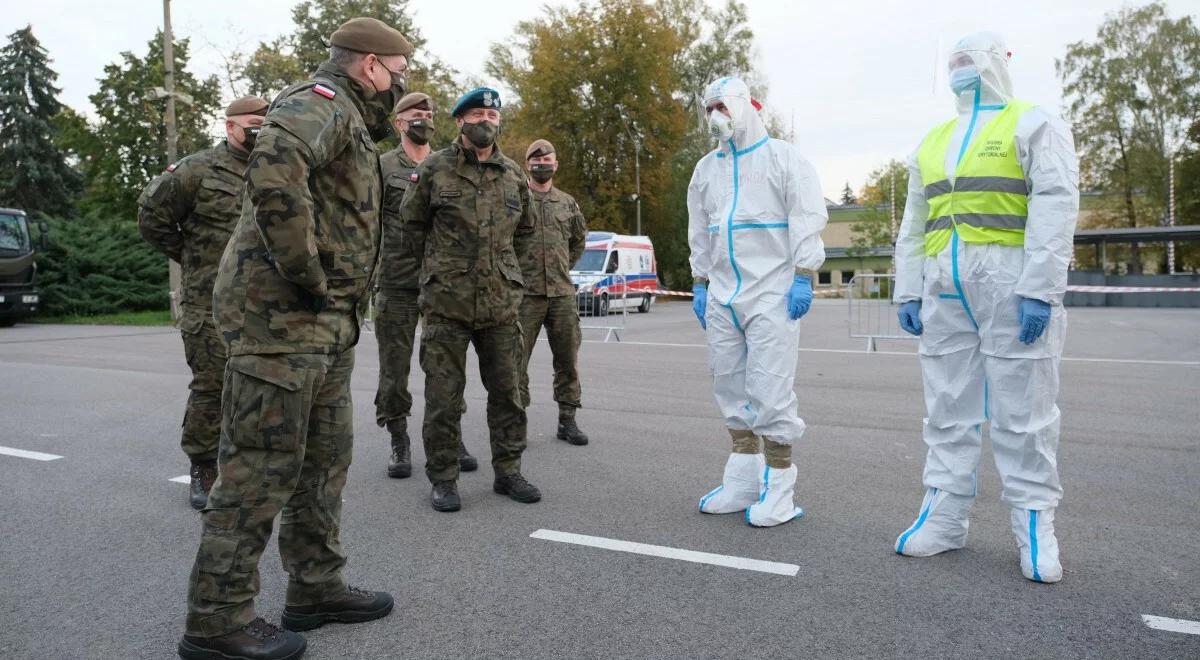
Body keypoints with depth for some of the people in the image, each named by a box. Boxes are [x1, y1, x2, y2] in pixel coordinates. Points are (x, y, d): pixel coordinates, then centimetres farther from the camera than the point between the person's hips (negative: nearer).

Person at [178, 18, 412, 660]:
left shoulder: (349, 121, 23)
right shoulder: (321, 99, -9)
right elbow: (273, 167, -32)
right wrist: (307, 275, -25)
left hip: (326, 322, 10)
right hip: (282, 315, -10)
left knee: (326, 458, 15)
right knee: (263, 464, -4)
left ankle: (316, 588, 27)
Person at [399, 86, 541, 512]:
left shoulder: (513, 174, 9)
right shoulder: (435, 169, 0)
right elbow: (412, 223, 9)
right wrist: (435, 265, 11)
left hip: (501, 301, 4)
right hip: (447, 301, -3)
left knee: (507, 390, 9)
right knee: (444, 395, 2)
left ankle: (508, 472, 22)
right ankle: (443, 480, 15)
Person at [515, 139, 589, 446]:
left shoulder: (567, 203, 13)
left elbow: (579, 239, 26)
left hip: (562, 293, 4)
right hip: (525, 293, -4)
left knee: (568, 359, 7)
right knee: (517, 358, -1)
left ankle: (567, 420, 17)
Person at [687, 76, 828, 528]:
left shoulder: (783, 158, 1)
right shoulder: (706, 168, 17)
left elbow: (808, 219, -6)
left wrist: (803, 277, -14)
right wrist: (699, 283, 16)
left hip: (772, 292, -6)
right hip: (722, 295, 6)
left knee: (769, 389, -9)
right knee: (730, 387, 8)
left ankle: (778, 487, 2)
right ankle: (743, 480, 18)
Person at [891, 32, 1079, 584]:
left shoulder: (1033, 125, 3)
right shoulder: (932, 142, 20)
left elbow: (1055, 206, -9)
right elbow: (913, 226, 18)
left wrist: (1040, 289, -18)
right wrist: (907, 291, 10)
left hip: (1011, 284, -5)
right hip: (945, 288, 5)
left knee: (1022, 410, -2)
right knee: (947, 407, 6)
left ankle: (1033, 523, 9)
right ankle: (944, 516, 13)